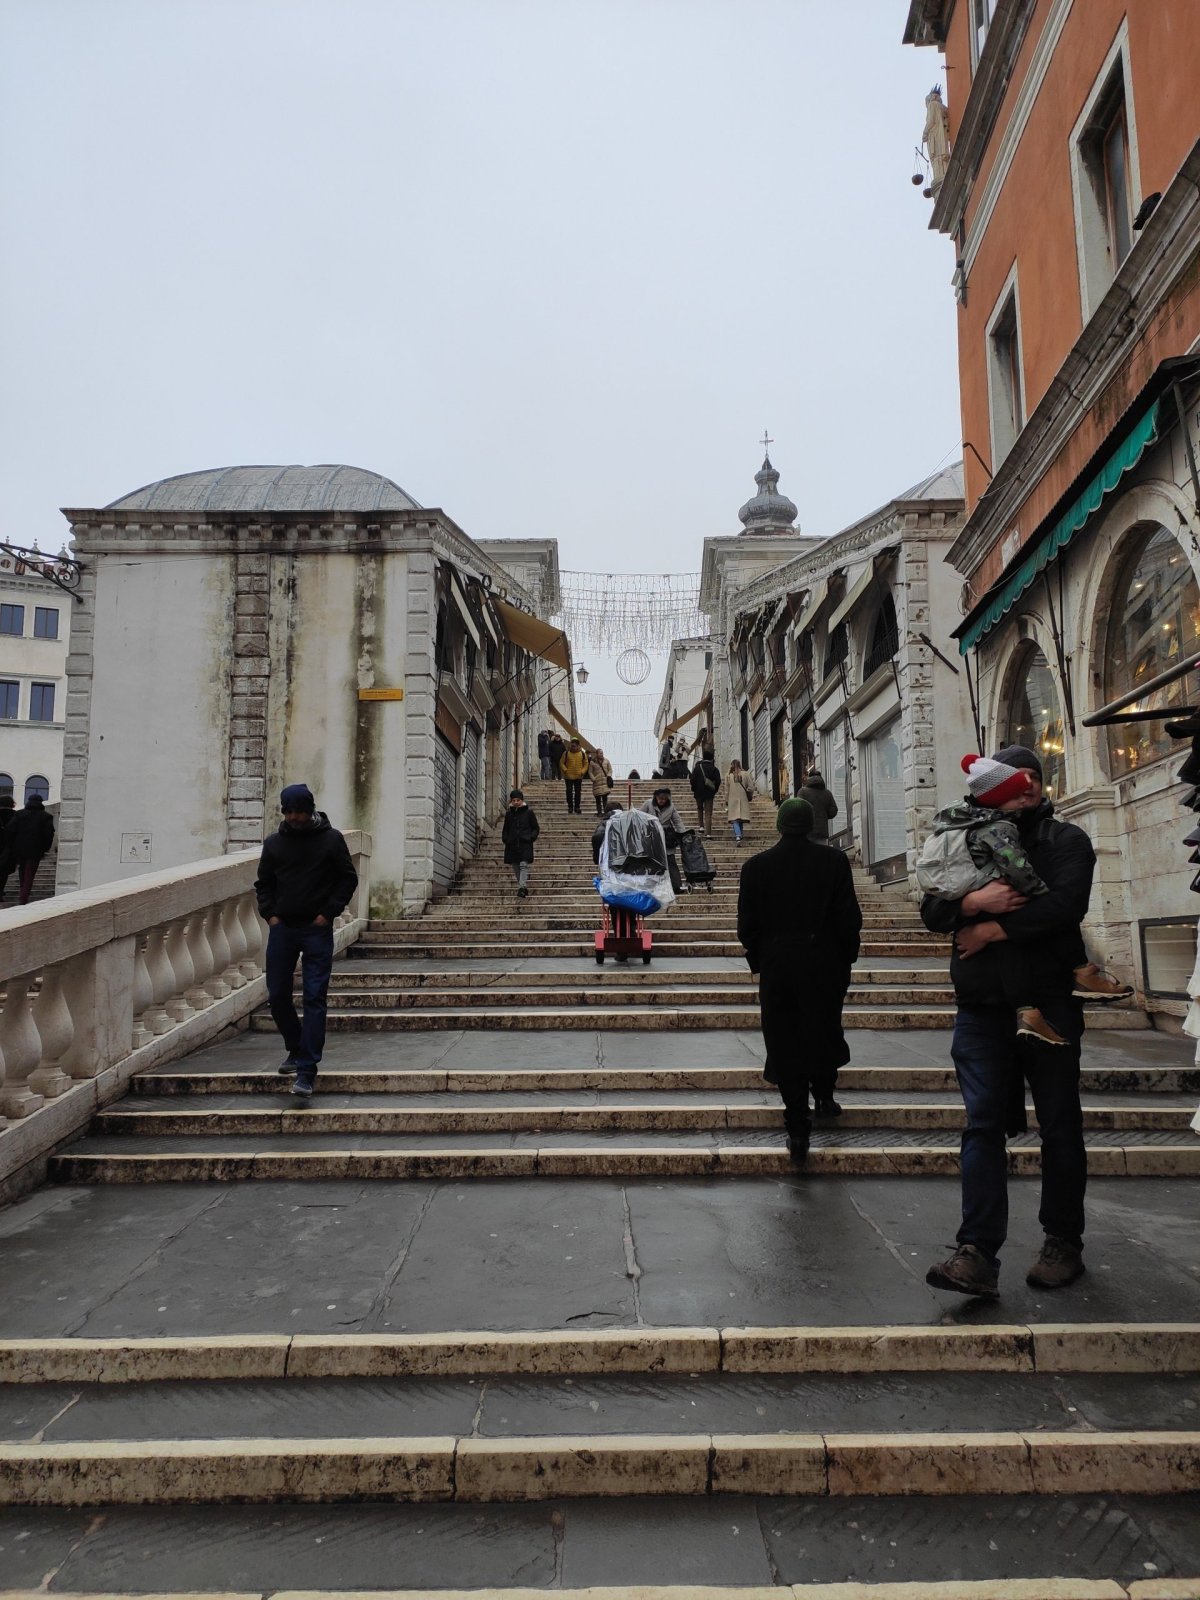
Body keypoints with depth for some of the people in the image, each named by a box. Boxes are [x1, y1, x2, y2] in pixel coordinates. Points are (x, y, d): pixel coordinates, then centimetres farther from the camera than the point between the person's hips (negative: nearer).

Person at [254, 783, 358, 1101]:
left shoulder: (331, 839, -1)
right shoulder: (274, 843, 7)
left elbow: (349, 878, 2)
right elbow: (263, 883, 17)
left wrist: (329, 912, -7)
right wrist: (269, 914, 2)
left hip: (317, 930, -4)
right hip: (282, 928, 4)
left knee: (315, 998, -6)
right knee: (277, 996, 7)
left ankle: (307, 1069, -4)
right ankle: (296, 1049, 31)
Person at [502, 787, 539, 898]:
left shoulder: (528, 812, 1)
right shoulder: (509, 814, 10)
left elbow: (536, 828, 5)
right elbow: (505, 830, 19)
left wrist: (531, 838, -9)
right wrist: (505, 839, 4)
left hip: (525, 843, -4)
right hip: (512, 844, 4)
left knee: (523, 865, -16)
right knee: (515, 868, 7)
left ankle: (522, 887, -24)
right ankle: (524, 887, 21)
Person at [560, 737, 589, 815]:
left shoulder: (583, 754, 1)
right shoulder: (566, 753, -3)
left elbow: (586, 764, 7)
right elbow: (561, 763, 1)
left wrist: (582, 772, -7)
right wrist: (565, 770, -13)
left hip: (578, 777, 1)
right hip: (568, 776, -1)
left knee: (578, 792, 6)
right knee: (569, 792, 0)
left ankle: (577, 807, 16)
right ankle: (570, 807, 10)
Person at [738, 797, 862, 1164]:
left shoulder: (755, 866, -3)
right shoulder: (834, 861, -5)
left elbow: (746, 926, 0)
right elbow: (850, 919, -5)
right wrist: (846, 958, 8)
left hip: (775, 968, 0)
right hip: (825, 966, 0)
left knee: (784, 1042, 5)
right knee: (824, 1032, 22)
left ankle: (798, 1130, 5)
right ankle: (824, 1094, 29)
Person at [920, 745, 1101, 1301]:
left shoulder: (1066, 840, 3)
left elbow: (1066, 904, -16)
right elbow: (931, 909, 3)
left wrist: (992, 929, -15)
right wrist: (972, 902, -17)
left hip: (1049, 1005, -2)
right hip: (982, 1009, 2)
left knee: (1059, 1126, 9)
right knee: (982, 1125, -3)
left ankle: (1063, 1243, 25)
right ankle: (977, 1254, -4)